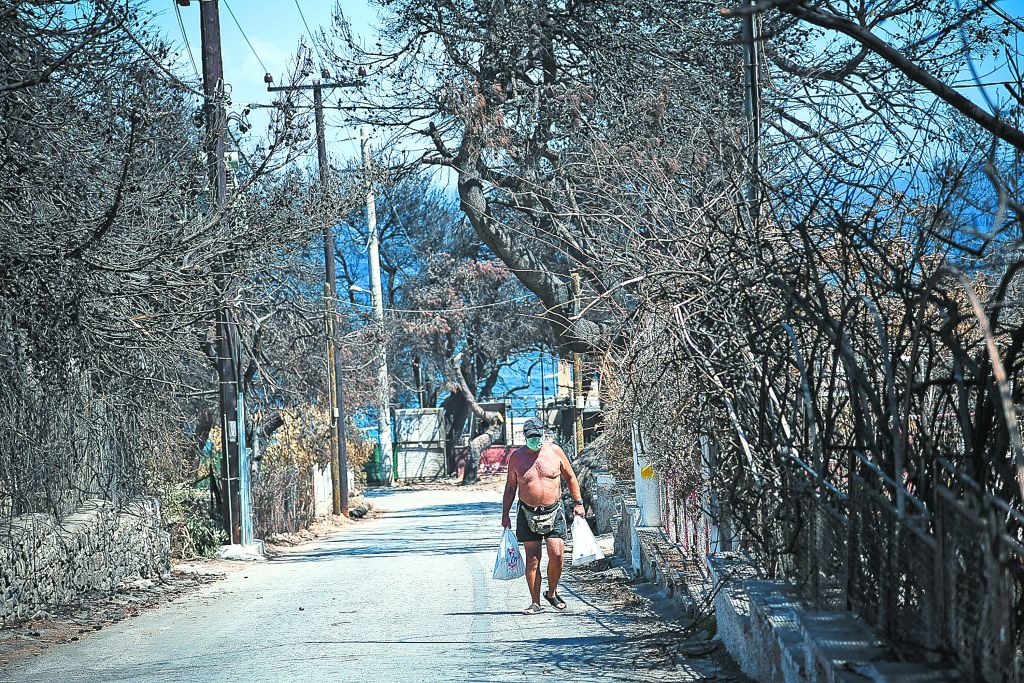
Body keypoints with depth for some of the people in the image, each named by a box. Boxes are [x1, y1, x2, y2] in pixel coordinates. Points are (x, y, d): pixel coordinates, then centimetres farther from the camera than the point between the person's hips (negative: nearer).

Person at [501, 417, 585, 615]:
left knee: (556, 555, -8)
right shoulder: (516, 457, 1)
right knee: (532, 559, -1)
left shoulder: (555, 451, 0)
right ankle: (535, 602, 6)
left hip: (554, 511, 0)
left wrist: (578, 503, 7)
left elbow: (570, 477, 11)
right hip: (528, 514, 0)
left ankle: (552, 593, 16)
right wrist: (505, 514, 6)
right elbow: (510, 487, 10)